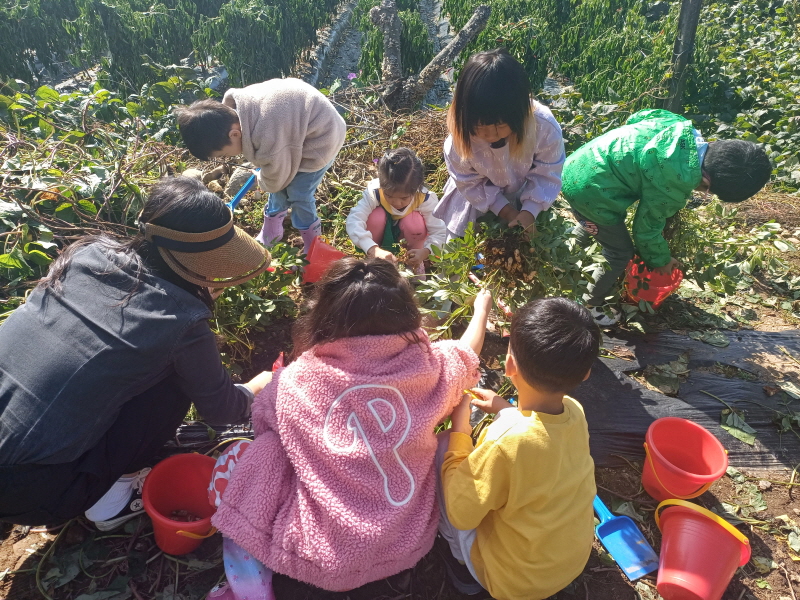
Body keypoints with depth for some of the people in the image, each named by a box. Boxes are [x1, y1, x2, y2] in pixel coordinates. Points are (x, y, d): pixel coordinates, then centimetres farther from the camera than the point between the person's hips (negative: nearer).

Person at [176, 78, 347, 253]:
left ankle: (311, 246, 18)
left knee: (298, 194, -6)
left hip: (321, 138, -9)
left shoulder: (269, 141, -40)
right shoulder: (231, 104, -13)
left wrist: (262, 181, 3)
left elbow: (274, 181, -20)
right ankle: (272, 231, 35)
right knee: (282, 182, 15)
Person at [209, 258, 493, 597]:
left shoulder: (295, 382, -17)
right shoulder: (428, 366, -12)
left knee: (239, 458, 9)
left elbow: (263, 421, 6)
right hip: (408, 547, 3)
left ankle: (249, 588, 12)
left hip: (321, 559, -2)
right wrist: (482, 306, 32)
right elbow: (465, 354, 12)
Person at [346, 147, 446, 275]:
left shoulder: (425, 199, -29)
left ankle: (415, 263, -5)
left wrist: (425, 252, -47)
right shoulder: (374, 192, -33)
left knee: (414, 221, -33)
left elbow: (439, 232, -26)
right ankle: (372, 259, -6)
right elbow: (354, 221, -44)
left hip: (406, 237, 1)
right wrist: (374, 250, -58)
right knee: (377, 216, -33)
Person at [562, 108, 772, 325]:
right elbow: (647, 227, -9)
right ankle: (592, 305, 27)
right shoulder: (674, 183, -23)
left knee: (590, 228, 33)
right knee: (621, 253, 7)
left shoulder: (681, 125, -5)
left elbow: (636, 117, 11)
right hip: (590, 189, -9)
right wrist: (660, 261, 8)